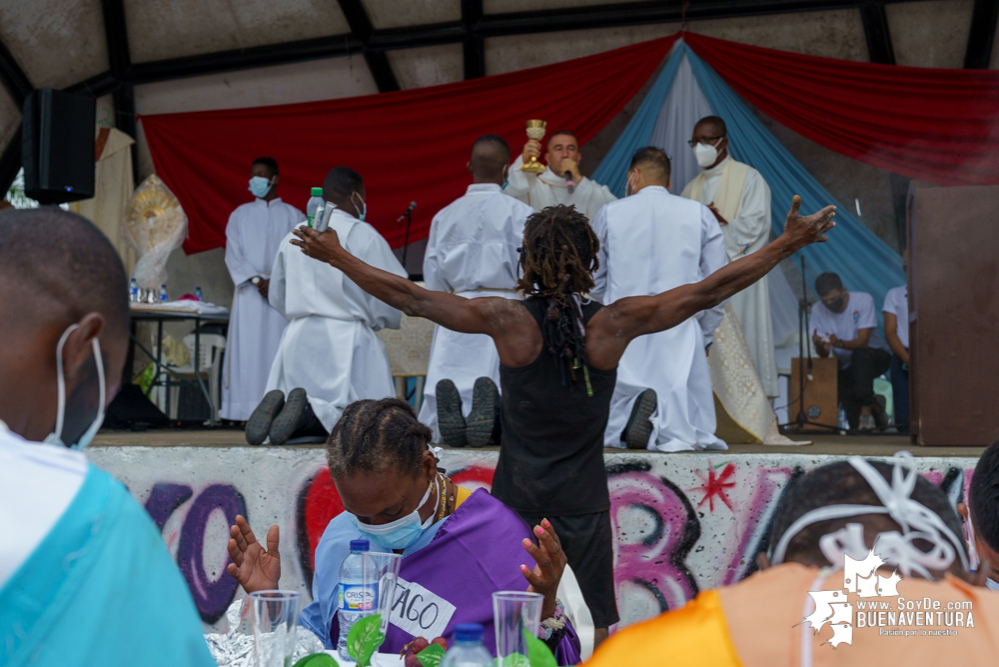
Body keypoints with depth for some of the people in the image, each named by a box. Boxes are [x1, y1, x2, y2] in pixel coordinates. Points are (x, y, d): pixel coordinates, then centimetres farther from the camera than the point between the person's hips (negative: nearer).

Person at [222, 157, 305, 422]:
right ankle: (248, 412, -6)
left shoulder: (292, 216, 11)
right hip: (249, 293, 1)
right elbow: (233, 254, 4)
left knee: (278, 350, -7)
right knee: (247, 351, -5)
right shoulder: (240, 214, 14)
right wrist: (256, 280, -10)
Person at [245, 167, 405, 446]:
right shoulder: (363, 234, -4)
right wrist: (379, 320, 16)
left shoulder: (294, 236, 12)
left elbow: (277, 297, 20)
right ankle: (309, 412, -30)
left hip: (299, 337, 5)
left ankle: (279, 404, -22)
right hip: (347, 338, -5)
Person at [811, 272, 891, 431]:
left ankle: (866, 400, -27)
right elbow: (823, 354, -12)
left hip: (875, 357, -3)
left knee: (860, 354, -35)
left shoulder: (863, 300, -16)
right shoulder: (818, 310, -7)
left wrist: (840, 343, -44)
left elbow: (863, 341, -25)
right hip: (845, 366, 3)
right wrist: (819, 345, -36)